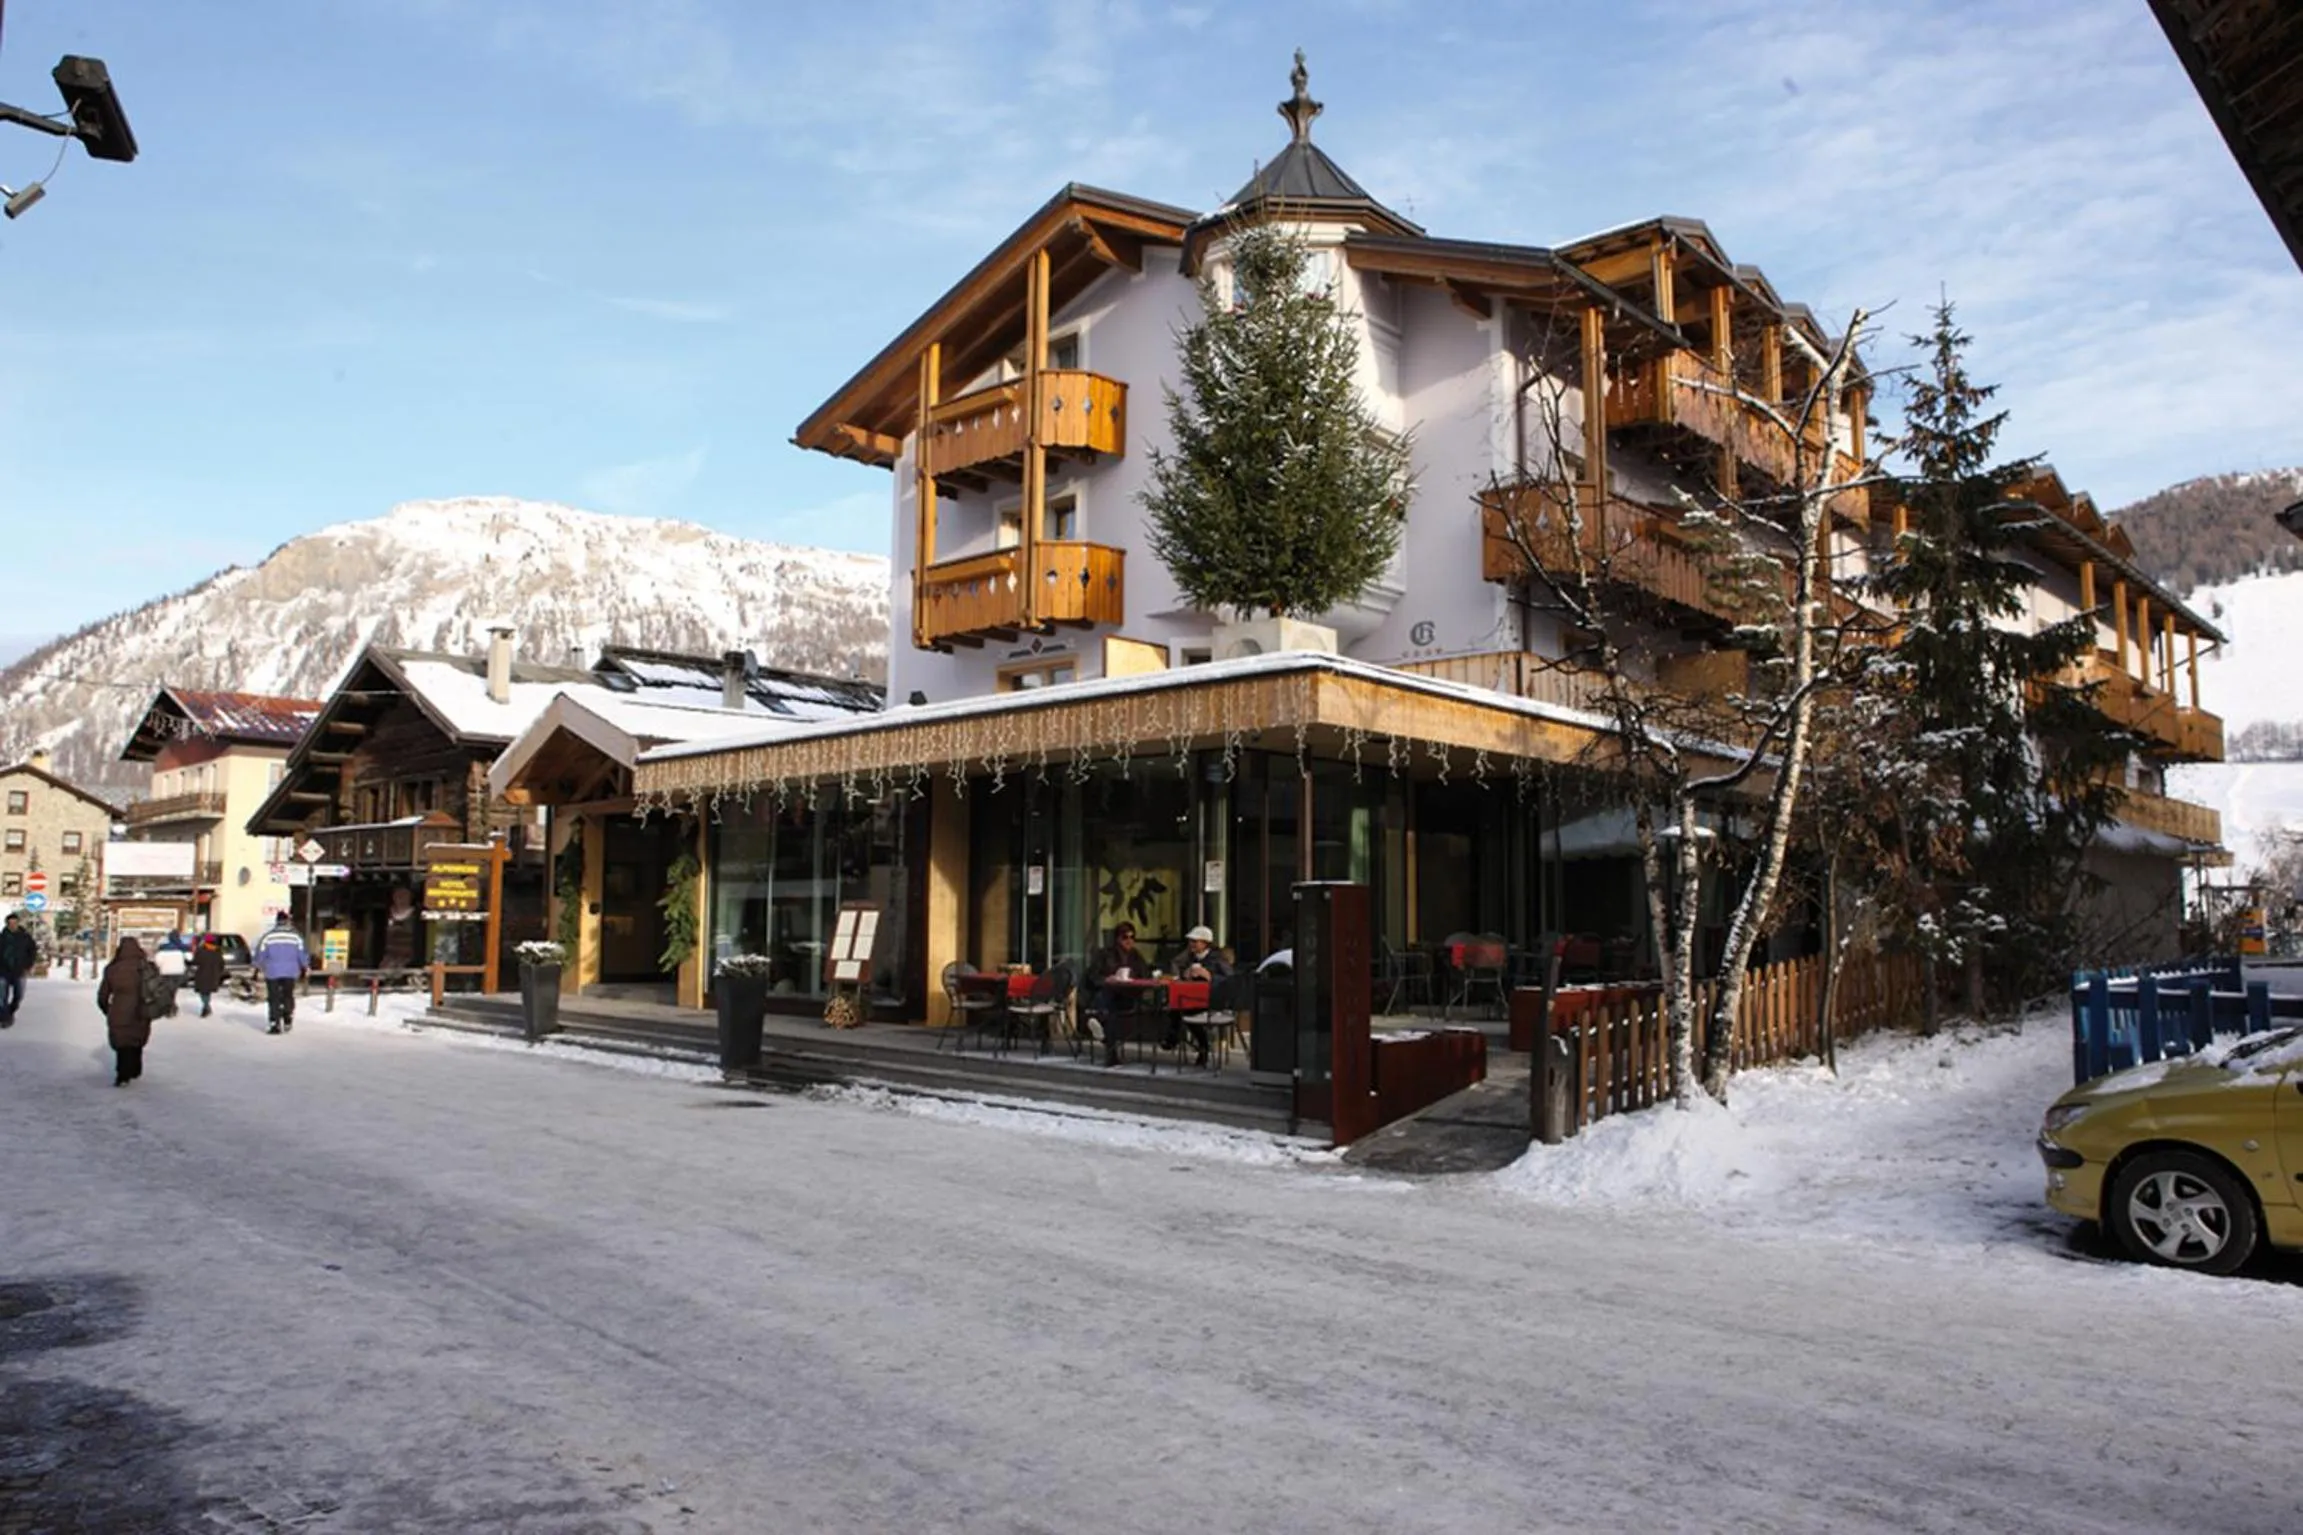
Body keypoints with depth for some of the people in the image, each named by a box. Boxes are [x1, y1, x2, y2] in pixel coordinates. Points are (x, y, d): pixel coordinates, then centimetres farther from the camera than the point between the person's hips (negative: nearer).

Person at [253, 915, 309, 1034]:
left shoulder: (268, 937, -6)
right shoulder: (295, 937, -3)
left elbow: (260, 955, -1)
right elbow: (301, 956, 2)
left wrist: (258, 968, 12)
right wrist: (305, 967, 17)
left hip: (272, 973, -2)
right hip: (290, 973, 2)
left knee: (274, 999, 1)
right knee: (288, 996, 16)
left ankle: (276, 1025, -4)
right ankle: (288, 1022, 17)